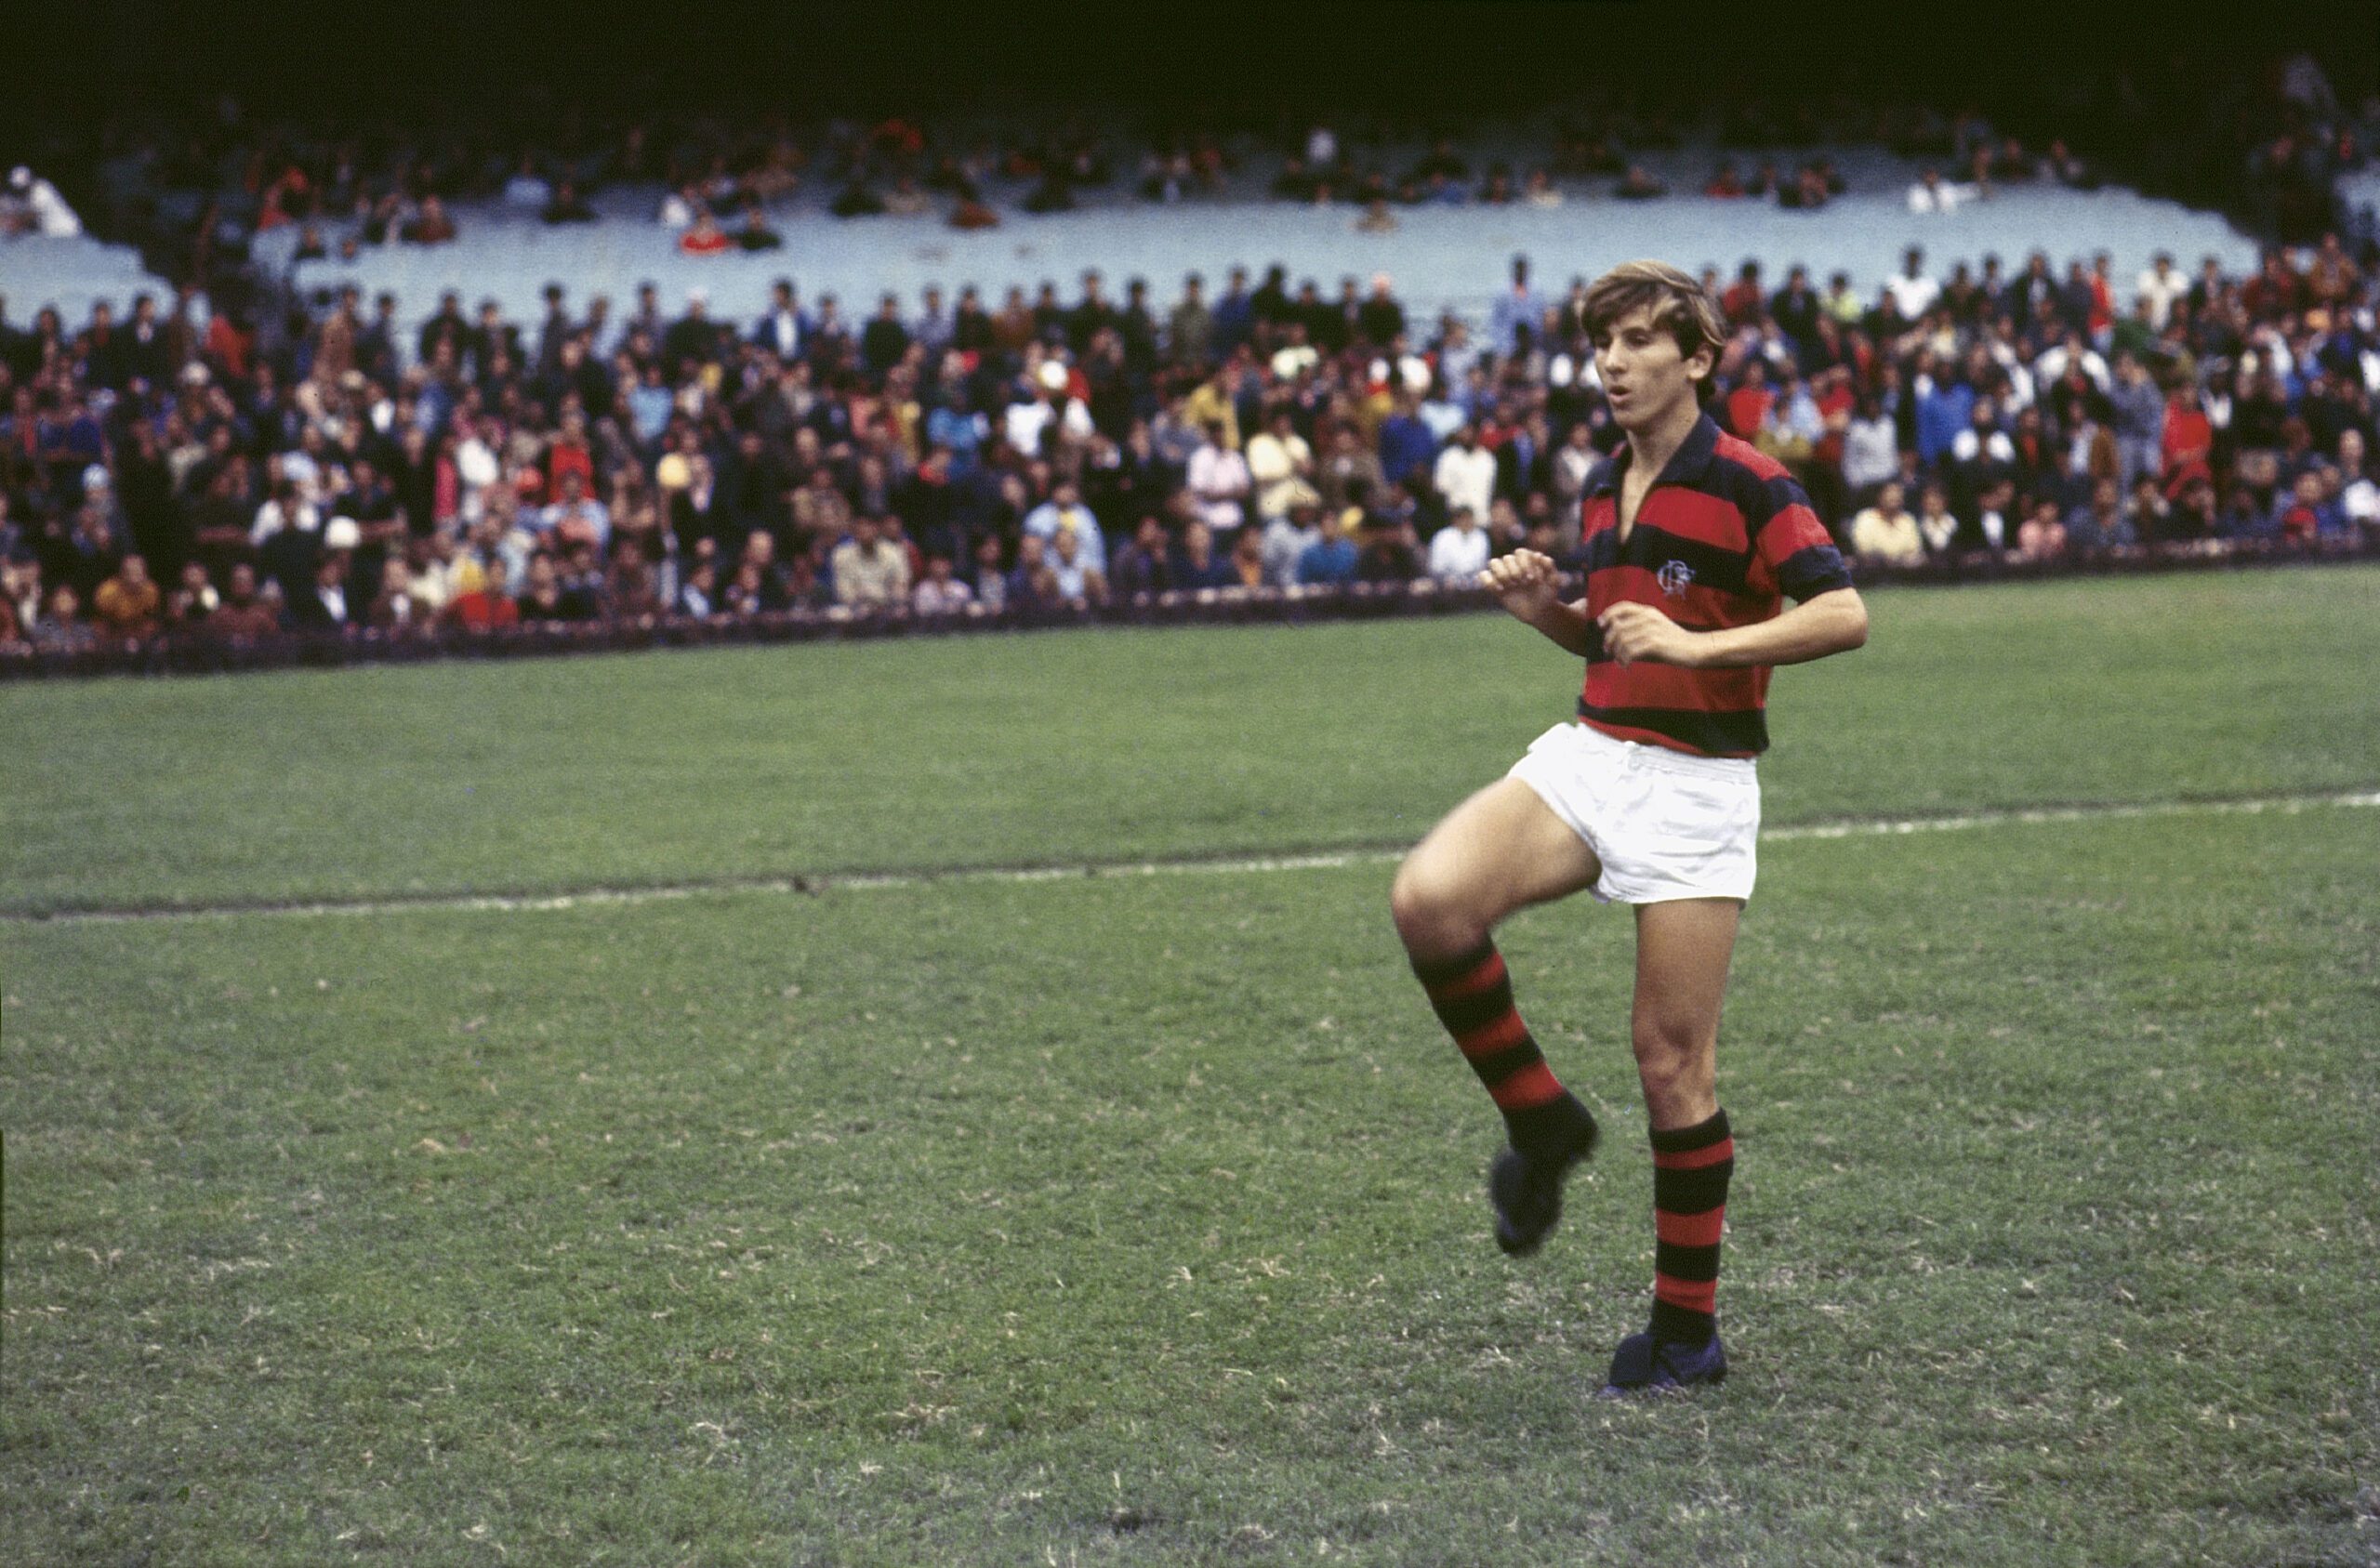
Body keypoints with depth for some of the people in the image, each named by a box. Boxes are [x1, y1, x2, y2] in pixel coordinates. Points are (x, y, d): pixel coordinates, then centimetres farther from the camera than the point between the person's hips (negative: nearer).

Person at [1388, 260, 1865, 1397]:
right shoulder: (1605, 489, 13)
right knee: (1428, 899, -21)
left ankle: (1687, 1332, 11)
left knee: (1671, 1059, -3)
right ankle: (1542, 1123, -1)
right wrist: (1544, 609, 5)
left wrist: (1700, 643, -26)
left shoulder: (1747, 483, -9)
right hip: (1588, 757, 6)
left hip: (1694, 784, -6)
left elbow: (1844, 615, -19)